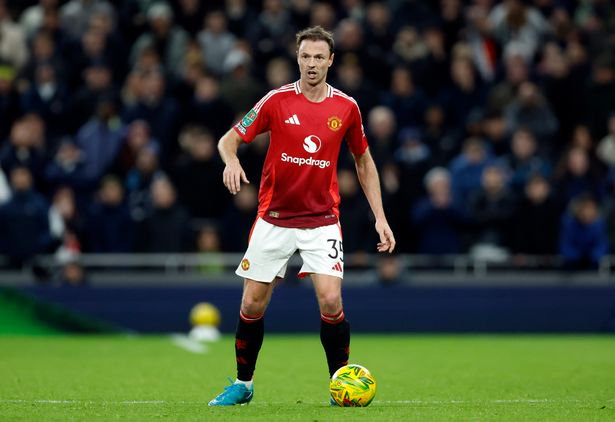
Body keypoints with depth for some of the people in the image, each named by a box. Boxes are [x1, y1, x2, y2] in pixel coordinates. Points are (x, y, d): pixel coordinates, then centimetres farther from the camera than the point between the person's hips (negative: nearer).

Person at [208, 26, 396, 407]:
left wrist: (380, 218, 5)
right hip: (274, 218, 0)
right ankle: (243, 385, 23)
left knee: (331, 301, -16)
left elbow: (364, 162, 11)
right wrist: (231, 161, -25)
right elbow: (229, 139, -1)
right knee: (253, 304, 3)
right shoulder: (277, 100, -6)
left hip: (322, 220, 0)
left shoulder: (346, 107, -1)